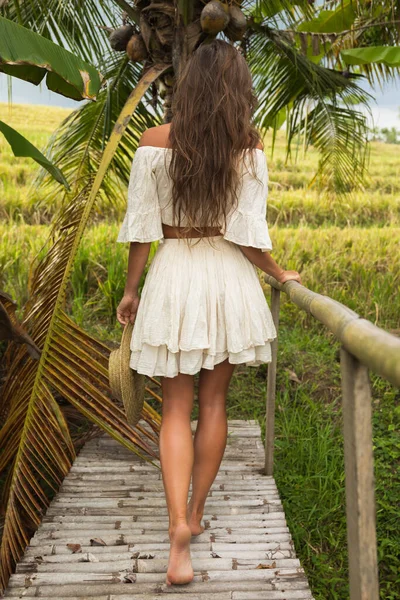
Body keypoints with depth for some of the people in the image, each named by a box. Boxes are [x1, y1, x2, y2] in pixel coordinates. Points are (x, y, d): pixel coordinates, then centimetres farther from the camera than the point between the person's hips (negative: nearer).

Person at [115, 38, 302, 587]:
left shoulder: (155, 142, -5)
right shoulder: (250, 149, -4)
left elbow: (141, 227, -4)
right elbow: (247, 234, -8)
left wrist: (130, 291, 7)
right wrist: (280, 275, 10)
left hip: (173, 277, -1)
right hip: (229, 279, 1)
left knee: (176, 408, 7)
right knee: (213, 403, 14)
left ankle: (178, 524, -8)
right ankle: (196, 512, 27)